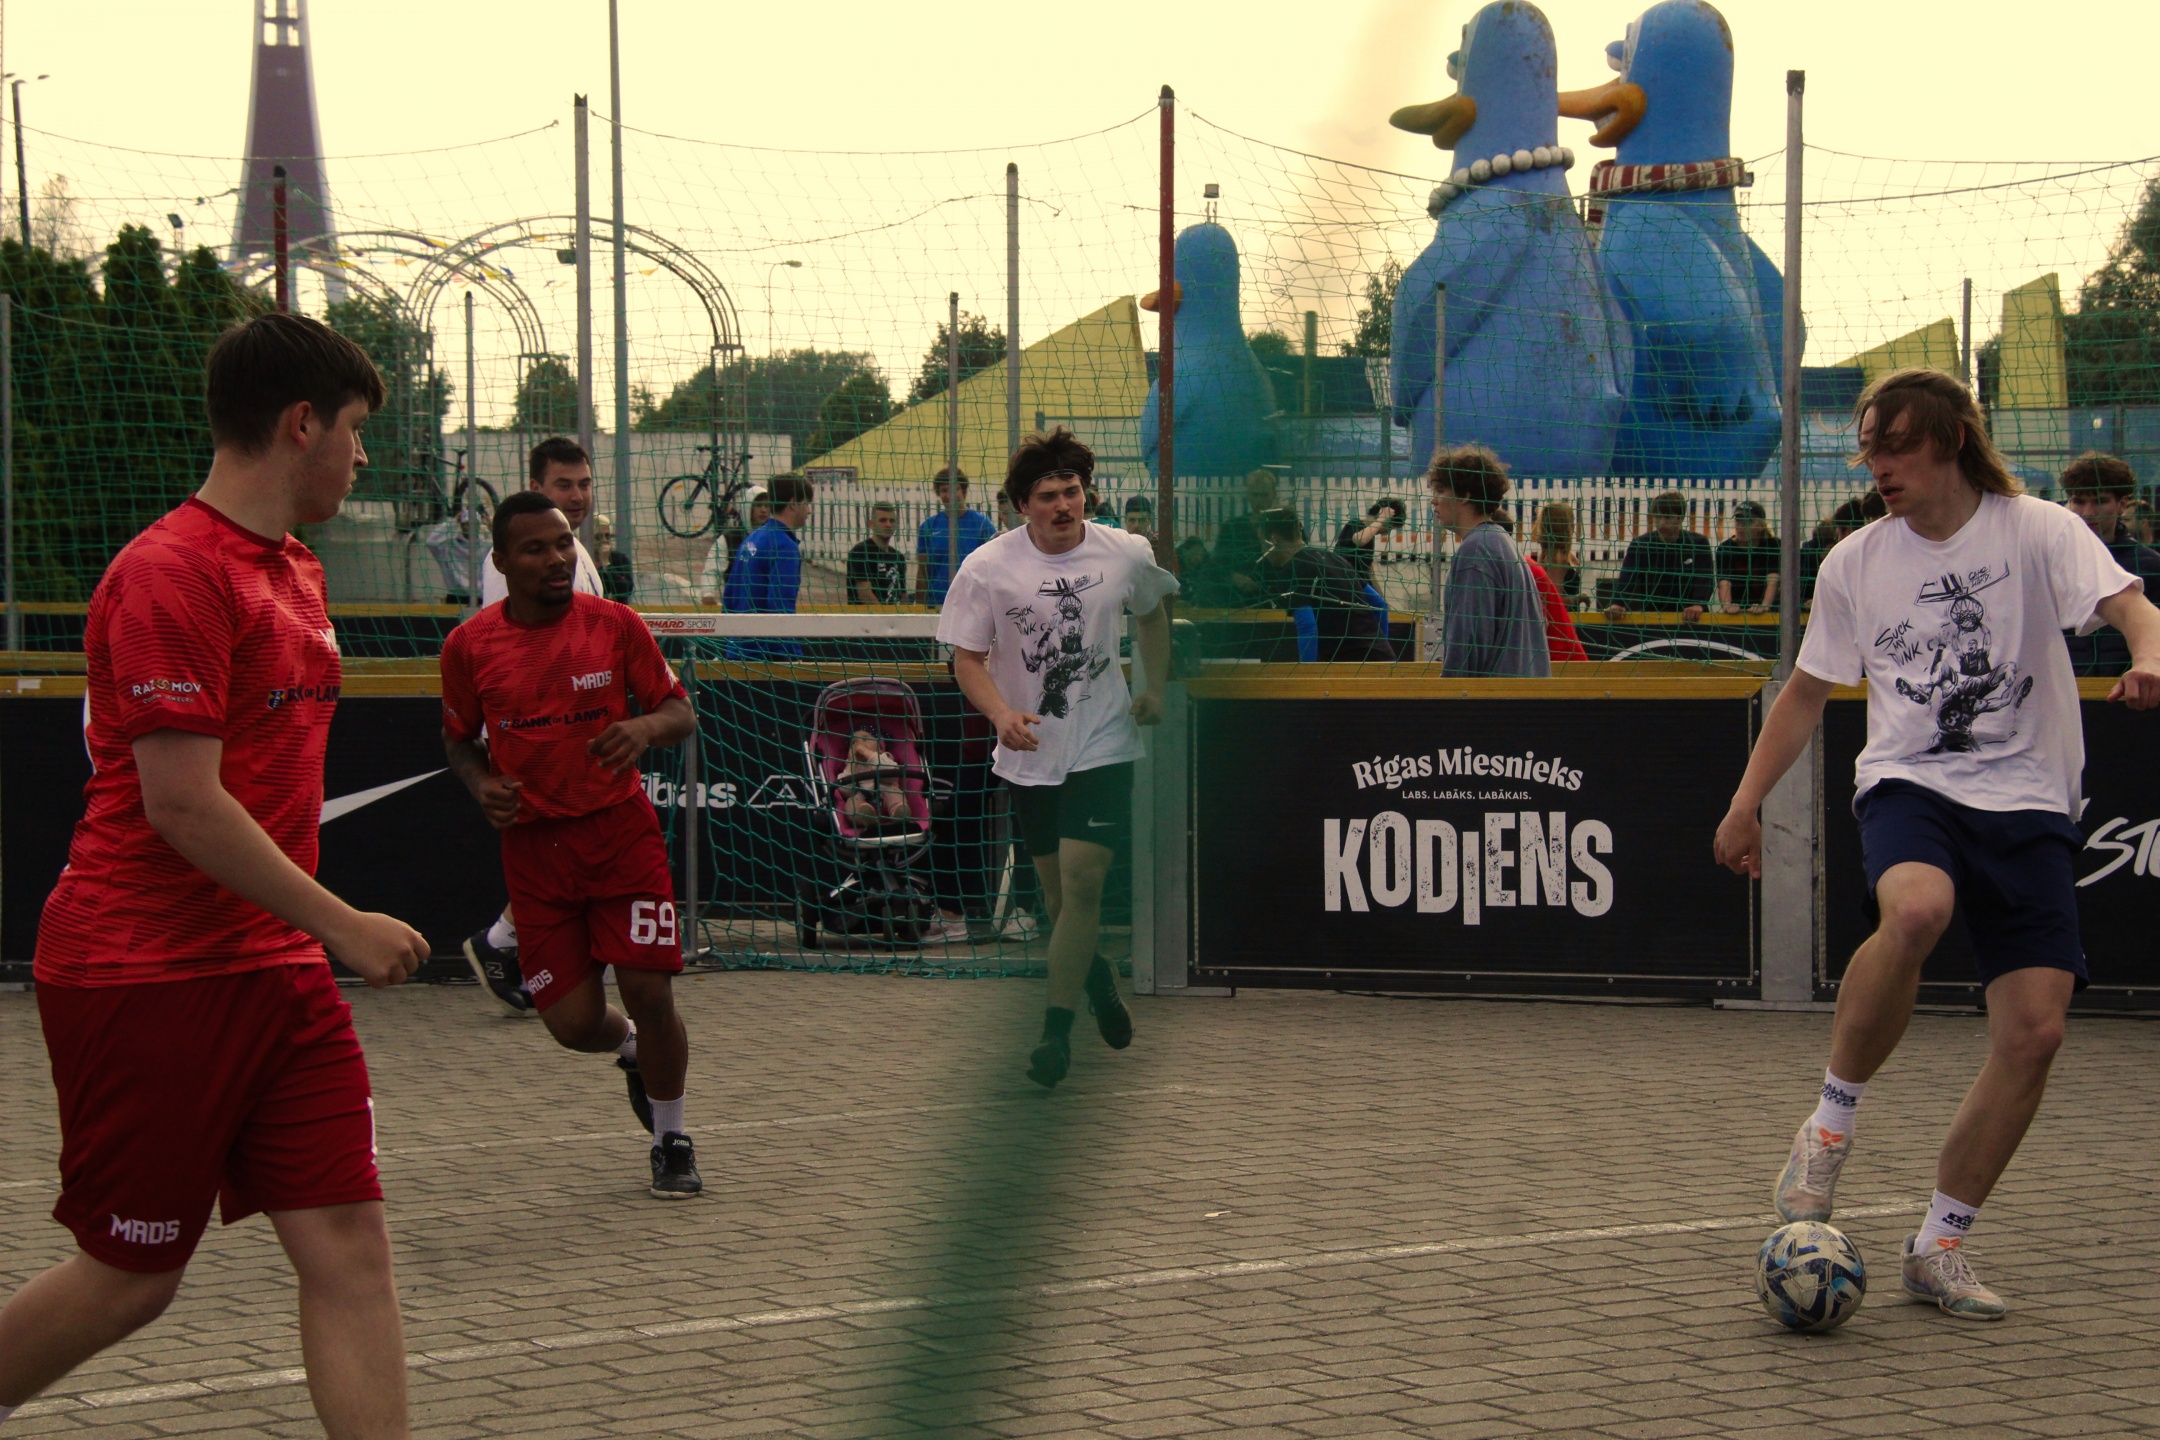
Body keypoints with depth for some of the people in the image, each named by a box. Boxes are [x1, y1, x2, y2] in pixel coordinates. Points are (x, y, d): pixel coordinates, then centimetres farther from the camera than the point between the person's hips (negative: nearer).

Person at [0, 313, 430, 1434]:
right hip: (146, 975, -8)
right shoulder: (169, 575, -16)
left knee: (347, 1245, -1)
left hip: (279, 969, 8)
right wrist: (341, 925, -16)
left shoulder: (295, 573, 13)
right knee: (132, 1278, 3)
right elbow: (181, 804, -22)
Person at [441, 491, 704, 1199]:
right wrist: (482, 784, -8)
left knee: (649, 993, -8)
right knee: (573, 1023, -2)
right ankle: (631, 1049, 37)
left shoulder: (614, 624, -4)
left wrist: (645, 727, -21)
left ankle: (671, 1141, 16)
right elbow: (458, 738, 13)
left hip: (622, 830, -1)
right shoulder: (470, 646, -2)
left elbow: (681, 712, 1)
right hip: (534, 845, 1)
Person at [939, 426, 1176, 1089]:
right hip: (1029, 754, 1)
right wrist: (1001, 713, -24)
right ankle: (1099, 981, 38)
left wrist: (1155, 688, 14)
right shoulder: (986, 568, -10)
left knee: (1082, 885, -13)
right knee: (1058, 892, 9)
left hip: (1103, 746, -1)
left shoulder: (1127, 554, -5)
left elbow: (1152, 611, 17)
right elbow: (967, 659, -6)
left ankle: (1056, 1029, -7)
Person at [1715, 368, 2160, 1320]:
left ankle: (1940, 1248, 5)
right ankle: (1832, 1120, -15)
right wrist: (1746, 803, 14)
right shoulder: (1856, 564, 8)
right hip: (1907, 785, 0)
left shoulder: (2038, 532, -1)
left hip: (2028, 803, 0)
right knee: (1916, 908, -36)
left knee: (2035, 1031, -10)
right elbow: (1807, 692, 19)